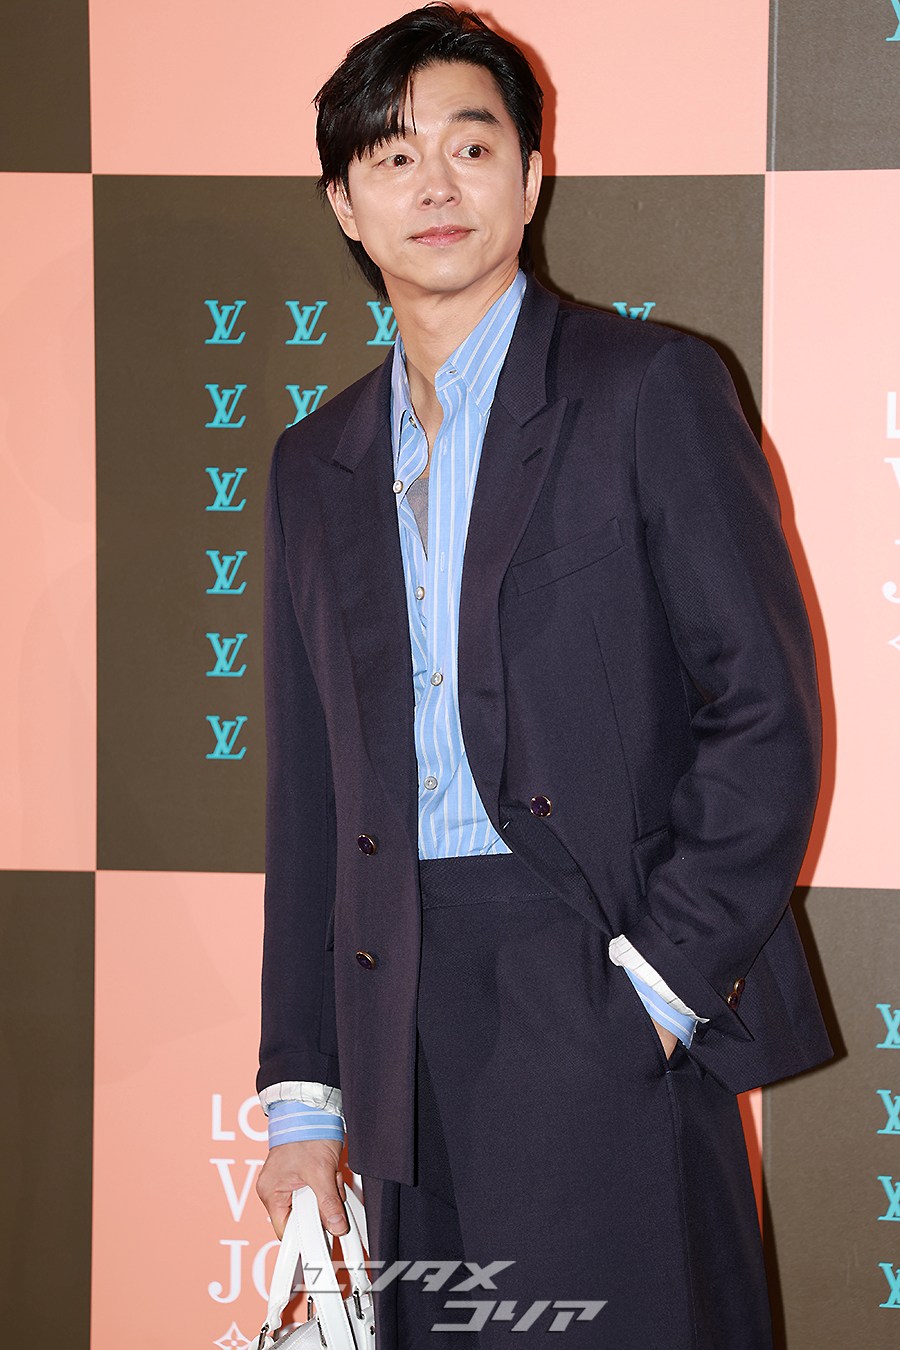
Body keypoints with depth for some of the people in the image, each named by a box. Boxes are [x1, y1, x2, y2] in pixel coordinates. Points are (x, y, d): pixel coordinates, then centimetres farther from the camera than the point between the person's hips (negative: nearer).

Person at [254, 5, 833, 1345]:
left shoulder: (651, 388, 0)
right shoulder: (316, 463, 16)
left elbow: (768, 708, -5)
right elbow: (309, 791, 17)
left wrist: (655, 979, -12)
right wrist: (301, 1090, 12)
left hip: (609, 1007, -4)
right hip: (403, 1017, 5)